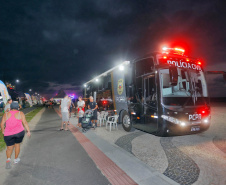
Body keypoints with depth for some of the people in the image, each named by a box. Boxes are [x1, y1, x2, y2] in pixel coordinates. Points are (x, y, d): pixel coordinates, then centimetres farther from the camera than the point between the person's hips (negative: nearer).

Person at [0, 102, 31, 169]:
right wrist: (28, 131, -4)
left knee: (9, 148, 14)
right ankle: (16, 159, 29)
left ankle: (8, 159, -11)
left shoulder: (6, 114, 5)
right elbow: (25, 123, -7)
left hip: (8, 134, 1)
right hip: (19, 132, -1)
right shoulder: (20, 113, -1)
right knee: (17, 144, 21)